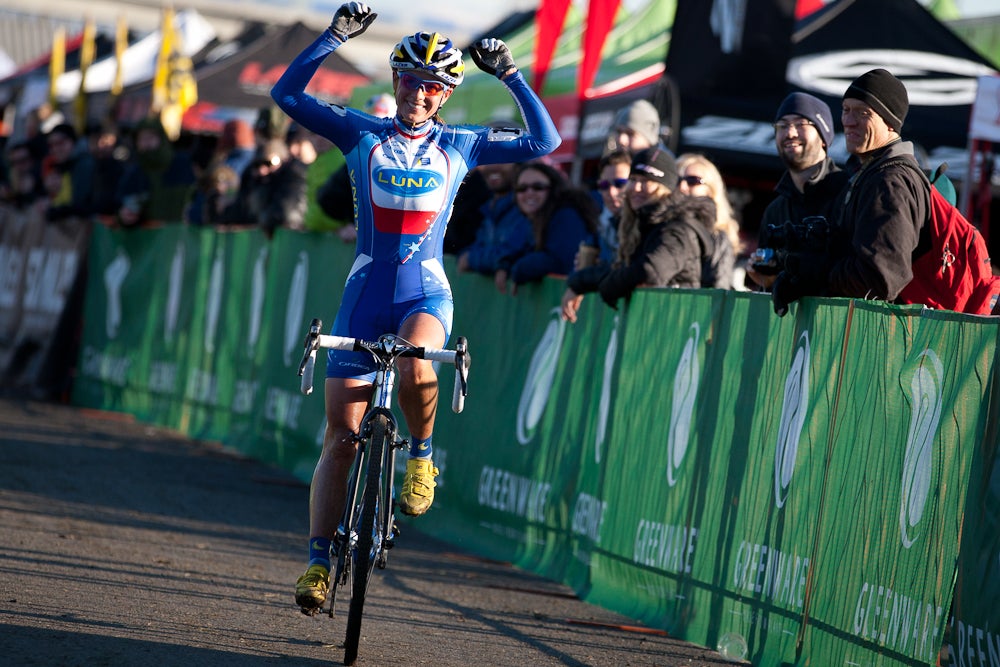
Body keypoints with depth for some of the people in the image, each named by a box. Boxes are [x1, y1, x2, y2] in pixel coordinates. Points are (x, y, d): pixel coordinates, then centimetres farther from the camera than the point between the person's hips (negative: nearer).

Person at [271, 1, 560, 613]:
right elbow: (287, 93, -1)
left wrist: (511, 75, -3)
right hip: (367, 288, 1)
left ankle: (422, 455, -7)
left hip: (426, 292, -1)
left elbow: (544, 142, 3)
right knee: (341, 437, -3)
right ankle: (319, 562, 2)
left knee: (415, 363, -36)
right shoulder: (362, 134, 5)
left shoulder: (459, 146, 6)